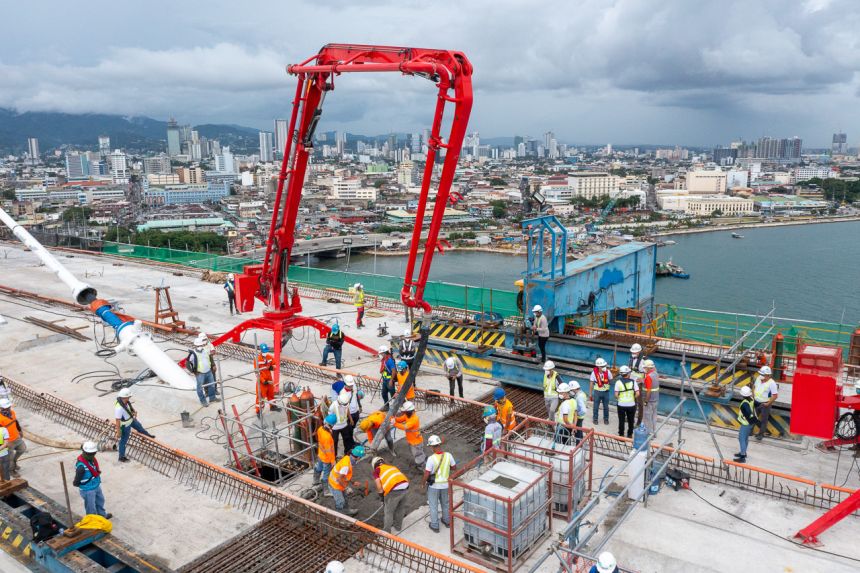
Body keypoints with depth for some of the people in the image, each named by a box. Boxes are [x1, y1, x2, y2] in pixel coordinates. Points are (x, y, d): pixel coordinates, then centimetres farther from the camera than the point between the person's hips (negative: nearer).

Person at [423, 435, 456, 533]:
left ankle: (435, 526, 27)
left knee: (433, 505, 16)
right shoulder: (448, 455, -17)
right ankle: (447, 521, 42)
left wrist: (424, 483, -3)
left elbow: (427, 474, -21)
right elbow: (454, 467, -1)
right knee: (445, 503, 26)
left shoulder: (431, 458, -29)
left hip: (434, 485, -4)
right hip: (445, 484, 4)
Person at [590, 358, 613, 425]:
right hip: (597, 392, -1)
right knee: (596, 406, 9)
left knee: (606, 406, 12)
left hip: (606, 392, 1)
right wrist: (591, 394, -2)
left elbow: (611, 381, 7)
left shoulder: (608, 372, -13)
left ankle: (606, 419, 31)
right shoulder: (594, 372, -15)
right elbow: (592, 383, -5)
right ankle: (595, 419, 26)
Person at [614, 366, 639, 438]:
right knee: (630, 421, 17)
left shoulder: (618, 382, -9)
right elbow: (637, 394, -10)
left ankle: (621, 434, 19)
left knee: (621, 421, 11)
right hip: (631, 404, 1)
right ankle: (630, 434, 27)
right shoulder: (633, 381, -5)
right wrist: (635, 399, 8)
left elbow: (616, 395, -13)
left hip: (621, 405, -1)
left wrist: (619, 399, 7)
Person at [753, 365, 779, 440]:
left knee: (764, 419, 10)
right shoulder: (758, 378, -6)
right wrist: (753, 397, 6)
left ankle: (761, 434, 26)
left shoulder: (771, 383, -25)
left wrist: (768, 404, -18)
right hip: (756, 402, 6)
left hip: (765, 404, -6)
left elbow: (775, 395, -21)